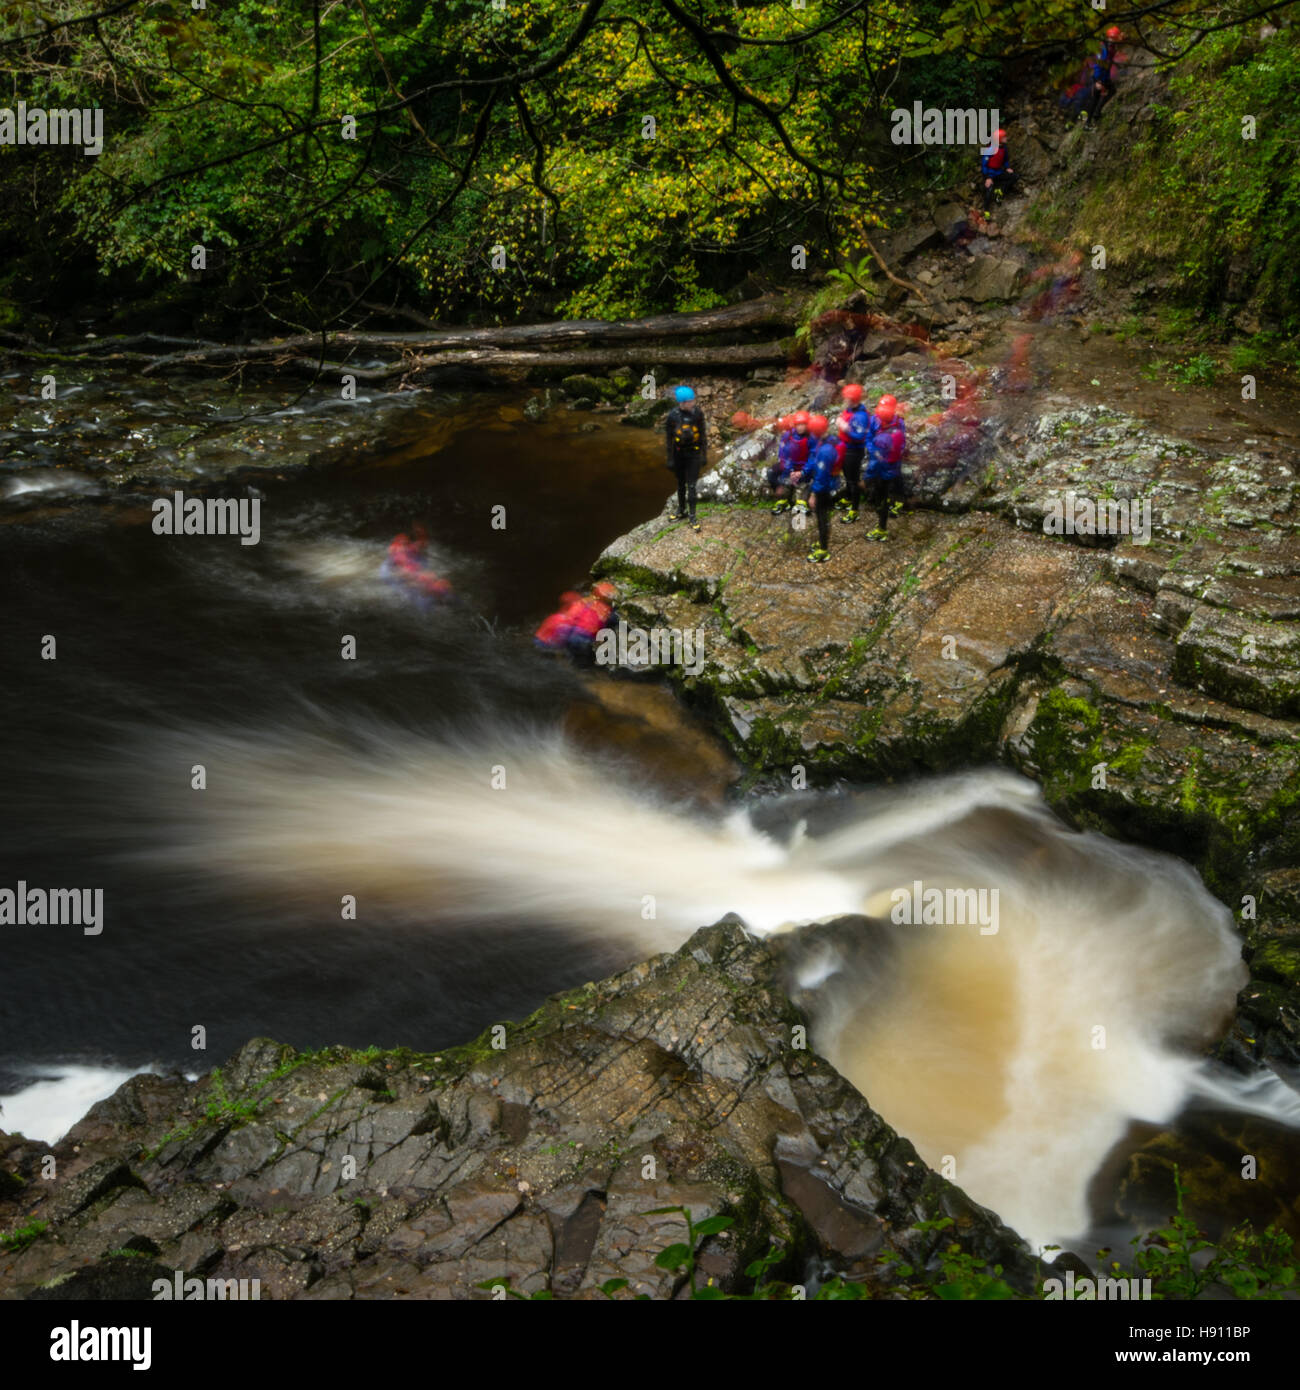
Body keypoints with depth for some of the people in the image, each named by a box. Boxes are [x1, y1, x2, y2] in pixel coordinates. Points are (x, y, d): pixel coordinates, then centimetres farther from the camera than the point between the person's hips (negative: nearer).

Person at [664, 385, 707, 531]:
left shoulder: (697, 413, -8)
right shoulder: (672, 416, -12)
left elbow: (702, 435, 2)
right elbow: (668, 439, -5)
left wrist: (704, 455, 4)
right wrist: (670, 459, -4)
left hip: (693, 454, -1)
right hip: (679, 454, 1)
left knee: (691, 486, -3)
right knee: (681, 484, 16)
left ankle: (692, 517, 5)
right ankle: (681, 512, 32)